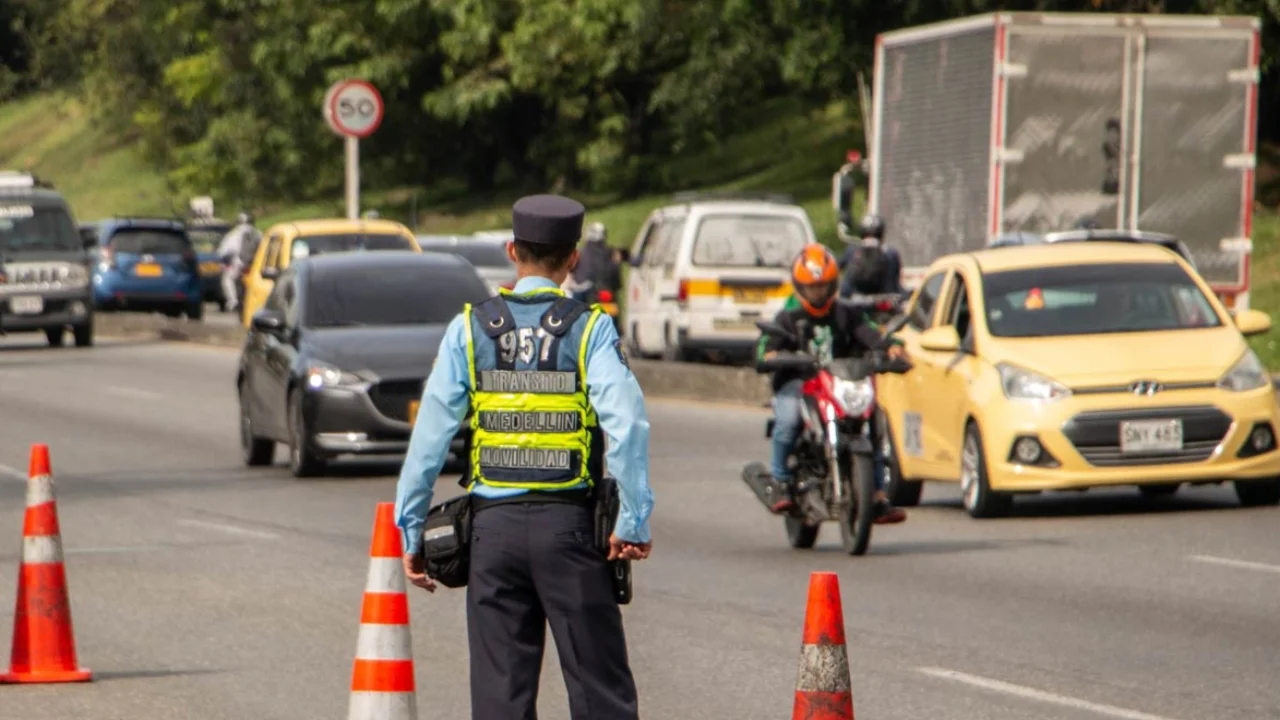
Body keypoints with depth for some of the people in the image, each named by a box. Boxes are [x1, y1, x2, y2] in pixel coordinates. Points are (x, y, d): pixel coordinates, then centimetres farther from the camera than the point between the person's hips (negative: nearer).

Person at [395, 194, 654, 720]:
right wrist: (634, 521, -11)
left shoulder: (469, 329, 3)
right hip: (569, 521, -2)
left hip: (495, 525, 2)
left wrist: (411, 530, 7)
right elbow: (627, 425, -15)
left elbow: (430, 435, 1)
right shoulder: (589, 329, -2)